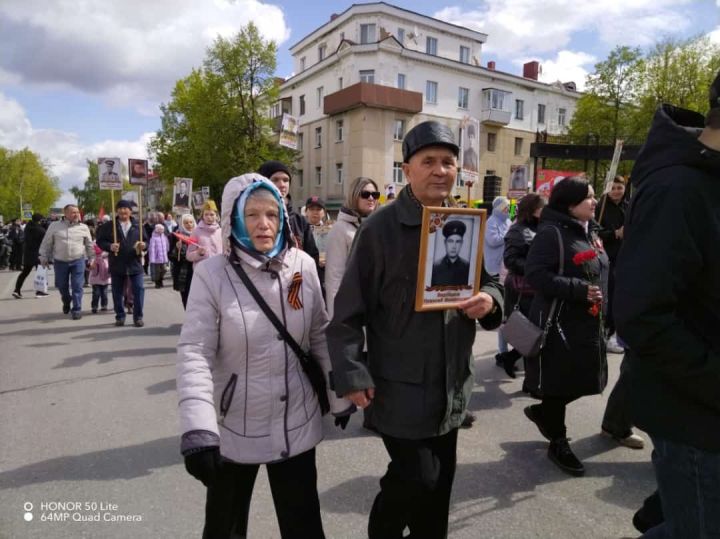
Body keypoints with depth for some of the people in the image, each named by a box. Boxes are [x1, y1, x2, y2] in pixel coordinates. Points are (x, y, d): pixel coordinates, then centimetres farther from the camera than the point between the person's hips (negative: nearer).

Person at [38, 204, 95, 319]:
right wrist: (44, 257, 6)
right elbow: (47, 243, 6)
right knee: (61, 285, 14)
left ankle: (77, 309, 5)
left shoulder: (83, 227, 1)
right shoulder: (55, 226, 0)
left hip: (78, 261, -1)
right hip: (60, 262, 1)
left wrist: (92, 259, 8)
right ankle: (66, 302, 41)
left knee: (77, 286, -4)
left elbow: (89, 245, 8)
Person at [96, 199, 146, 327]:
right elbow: (100, 241, 3)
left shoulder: (137, 226, 6)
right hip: (117, 265, 0)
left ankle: (138, 317, 8)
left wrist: (144, 245, -13)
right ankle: (120, 316, 23)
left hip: (135, 264, 0)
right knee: (117, 292, 9)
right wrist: (109, 246, -16)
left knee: (138, 290, -2)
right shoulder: (109, 226, 3)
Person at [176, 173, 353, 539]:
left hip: (297, 425, 2)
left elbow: (320, 336, 3)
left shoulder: (303, 266, -5)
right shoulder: (211, 274, -14)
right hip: (234, 430, -1)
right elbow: (194, 352, -18)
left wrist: (339, 396, 9)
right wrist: (197, 429, -28)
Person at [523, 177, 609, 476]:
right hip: (559, 322, -9)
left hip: (588, 322, 9)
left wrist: (603, 311, 17)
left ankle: (541, 411, 38)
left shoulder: (587, 232, 14)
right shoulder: (551, 233, -15)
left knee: (584, 380, 14)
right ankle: (558, 443, 23)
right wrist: (580, 290, -25)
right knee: (559, 382, 4)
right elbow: (535, 275, -23)